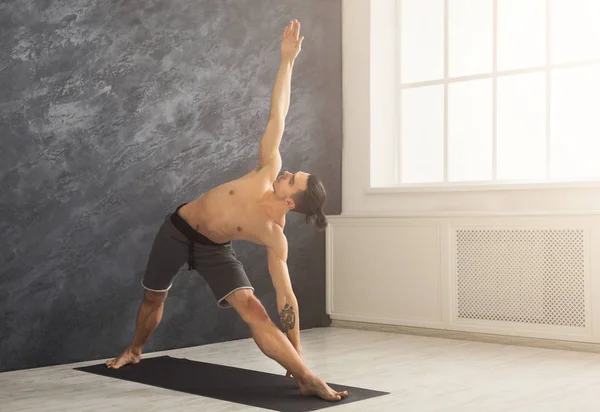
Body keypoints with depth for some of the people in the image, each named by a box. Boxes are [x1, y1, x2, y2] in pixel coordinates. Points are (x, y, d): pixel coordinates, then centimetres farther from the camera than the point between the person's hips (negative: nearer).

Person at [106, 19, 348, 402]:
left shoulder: (275, 237, -27)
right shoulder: (269, 172, -25)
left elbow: (286, 296, -22)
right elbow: (277, 115, -23)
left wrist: (297, 352, -23)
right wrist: (287, 60, -22)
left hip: (214, 249, -3)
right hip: (178, 229, 3)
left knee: (254, 310, -24)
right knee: (153, 299, 20)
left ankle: (307, 378, -25)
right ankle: (134, 351, 49)